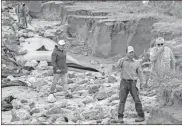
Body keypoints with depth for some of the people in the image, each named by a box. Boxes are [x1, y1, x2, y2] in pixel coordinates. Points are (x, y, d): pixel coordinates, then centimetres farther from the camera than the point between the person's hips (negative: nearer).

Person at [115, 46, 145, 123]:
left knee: (137, 100, -5)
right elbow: (117, 66, -17)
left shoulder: (137, 63, 7)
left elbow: (140, 73, 6)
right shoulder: (122, 60, 3)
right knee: (122, 100, -6)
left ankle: (141, 116, 5)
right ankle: (120, 117, -2)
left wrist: (142, 82, -6)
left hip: (133, 83, 0)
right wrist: (124, 59, -32)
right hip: (124, 83, 0)